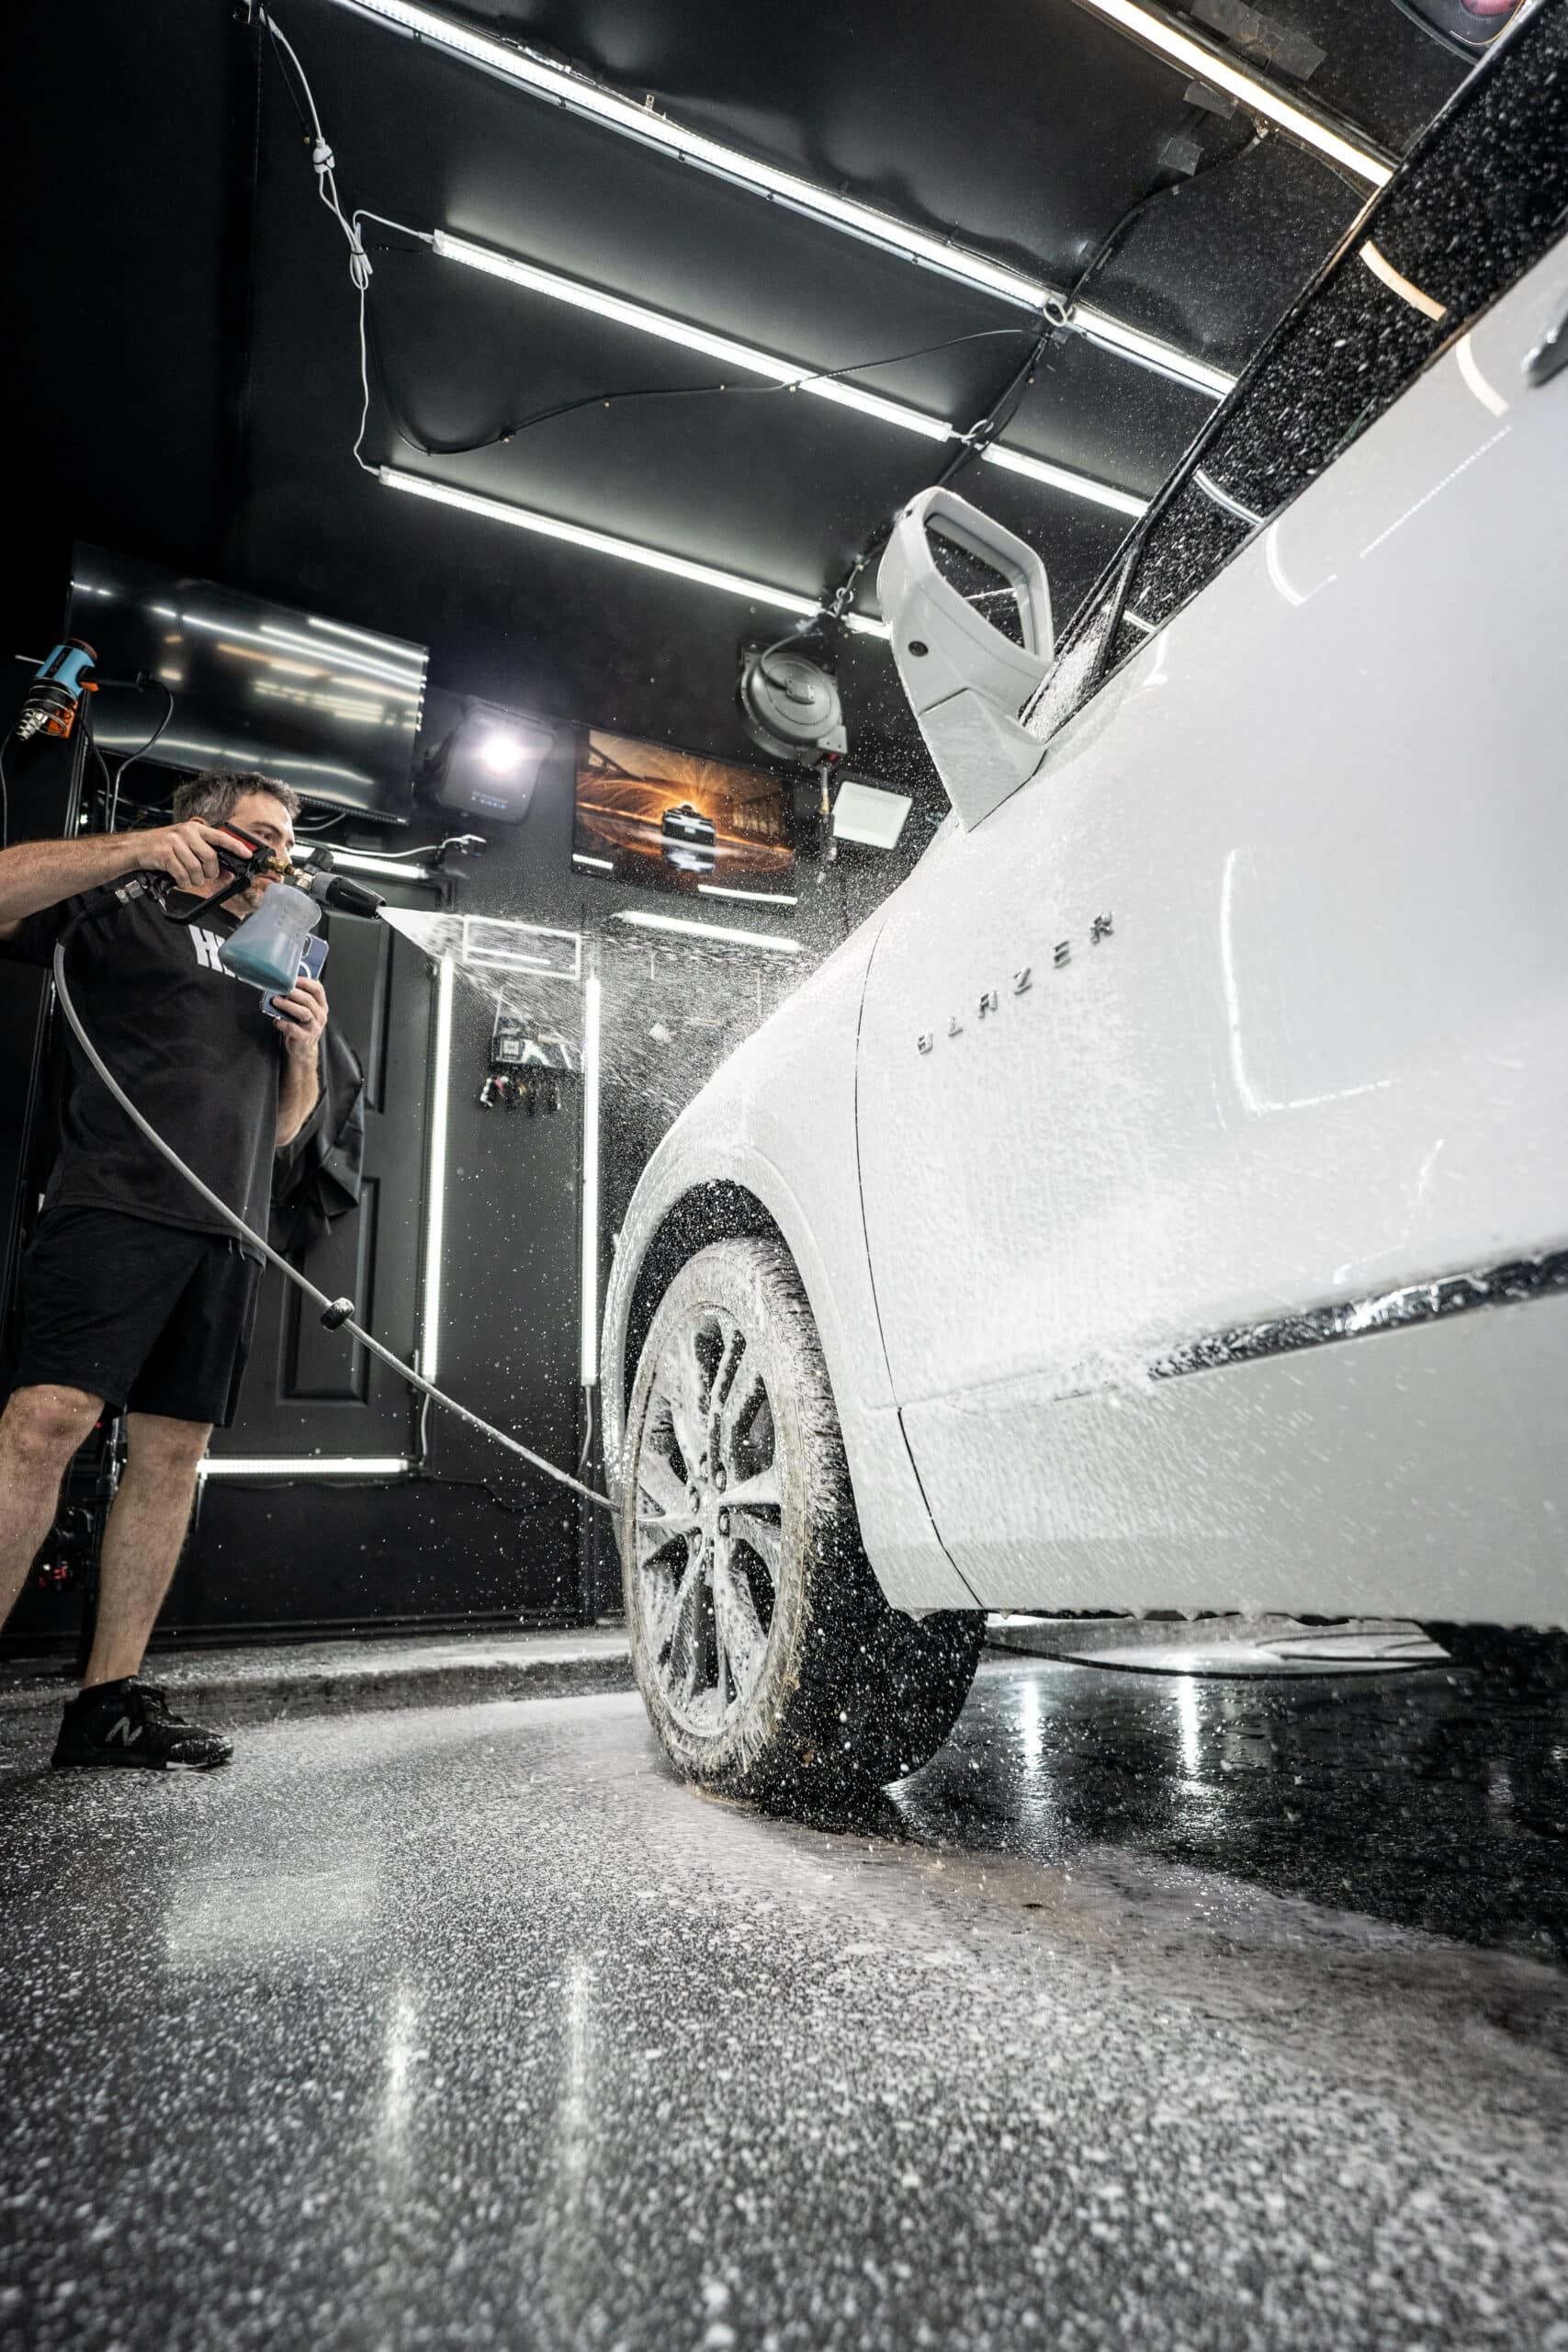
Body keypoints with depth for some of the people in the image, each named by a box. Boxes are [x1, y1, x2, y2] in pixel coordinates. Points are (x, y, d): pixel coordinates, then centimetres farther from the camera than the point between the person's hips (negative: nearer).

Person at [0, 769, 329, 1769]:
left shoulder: (279, 967, 30)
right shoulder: (132, 913, 13)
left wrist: (306, 1051, 10)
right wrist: (133, 849, -13)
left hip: (229, 1235, 6)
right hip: (119, 1201, -5)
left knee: (173, 1452, 2)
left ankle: (112, 1697, 7)